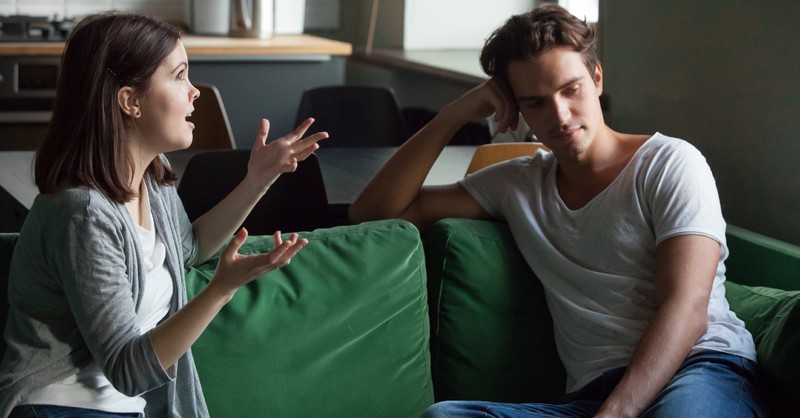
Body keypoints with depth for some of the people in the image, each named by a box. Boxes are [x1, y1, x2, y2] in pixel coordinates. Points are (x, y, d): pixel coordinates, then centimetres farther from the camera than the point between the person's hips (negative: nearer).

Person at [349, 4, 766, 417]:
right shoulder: (516, 184, 20)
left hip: (705, 370, -4)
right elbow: (374, 212, 17)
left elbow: (685, 309, -8)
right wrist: (454, 114, 10)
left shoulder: (670, 163, 6)